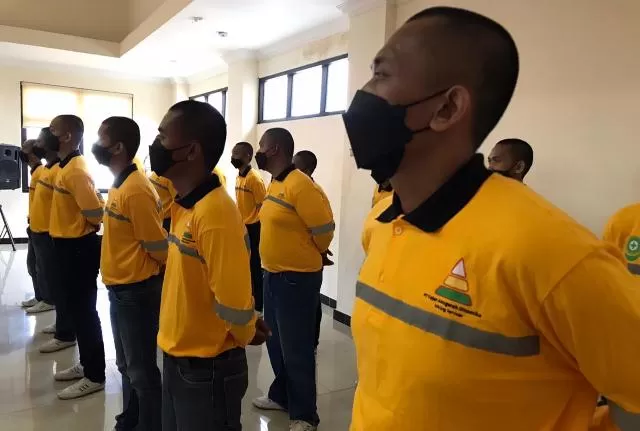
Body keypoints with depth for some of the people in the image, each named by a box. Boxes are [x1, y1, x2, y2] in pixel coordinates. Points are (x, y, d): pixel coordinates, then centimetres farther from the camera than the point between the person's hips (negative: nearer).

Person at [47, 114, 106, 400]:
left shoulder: (76, 171, -20)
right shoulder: (66, 168, 12)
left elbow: (96, 212, -24)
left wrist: (85, 229, -7)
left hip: (78, 249, -10)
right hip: (67, 246, 10)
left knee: (84, 311, -1)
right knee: (74, 308, 17)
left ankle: (94, 376, 11)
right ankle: (86, 365, 31)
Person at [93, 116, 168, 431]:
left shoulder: (135, 190, -23)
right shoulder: (119, 185, 8)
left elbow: (158, 246, -19)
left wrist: (148, 273, -1)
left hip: (137, 291, -10)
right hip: (120, 288, 10)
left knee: (141, 368, 6)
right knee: (126, 364, 22)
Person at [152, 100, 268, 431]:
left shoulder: (215, 213, -26)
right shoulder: (183, 205, 3)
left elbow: (234, 302, -24)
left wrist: (246, 335, -5)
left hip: (208, 367, -8)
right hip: (175, 359, 8)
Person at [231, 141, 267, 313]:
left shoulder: (255, 178, -17)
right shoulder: (239, 177, 9)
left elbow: (262, 206, -17)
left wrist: (253, 226, -16)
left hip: (251, 228, -9)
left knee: (254, 266, 1)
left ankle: (258, 305, 12)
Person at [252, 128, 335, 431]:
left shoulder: (299, 184, -21)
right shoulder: (274, 183, 9)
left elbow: (324, 228, -19)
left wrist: (312, 255, -2)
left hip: (297, 278, -9)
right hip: (273, 274, 9)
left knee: (296, 348, 2)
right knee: (275, 342, 20)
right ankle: (281, 395, 39)